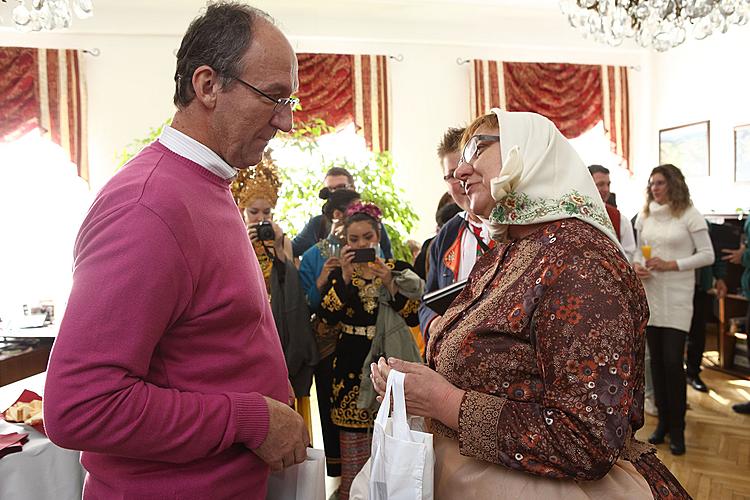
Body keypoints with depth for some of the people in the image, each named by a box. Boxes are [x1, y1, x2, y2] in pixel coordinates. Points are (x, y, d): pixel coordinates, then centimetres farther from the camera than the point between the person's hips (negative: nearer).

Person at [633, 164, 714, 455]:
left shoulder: (689, 215, -4)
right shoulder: (644, 216, 8)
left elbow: (707, 255, -4)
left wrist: (672, 265, -15)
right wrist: (636, 265, -5)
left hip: (677, 297, -4)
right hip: (649, 294, 4)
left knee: (673, 361, -6)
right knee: (656, 361, 9)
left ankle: (677, 428, 10)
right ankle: (663, 420, 24)